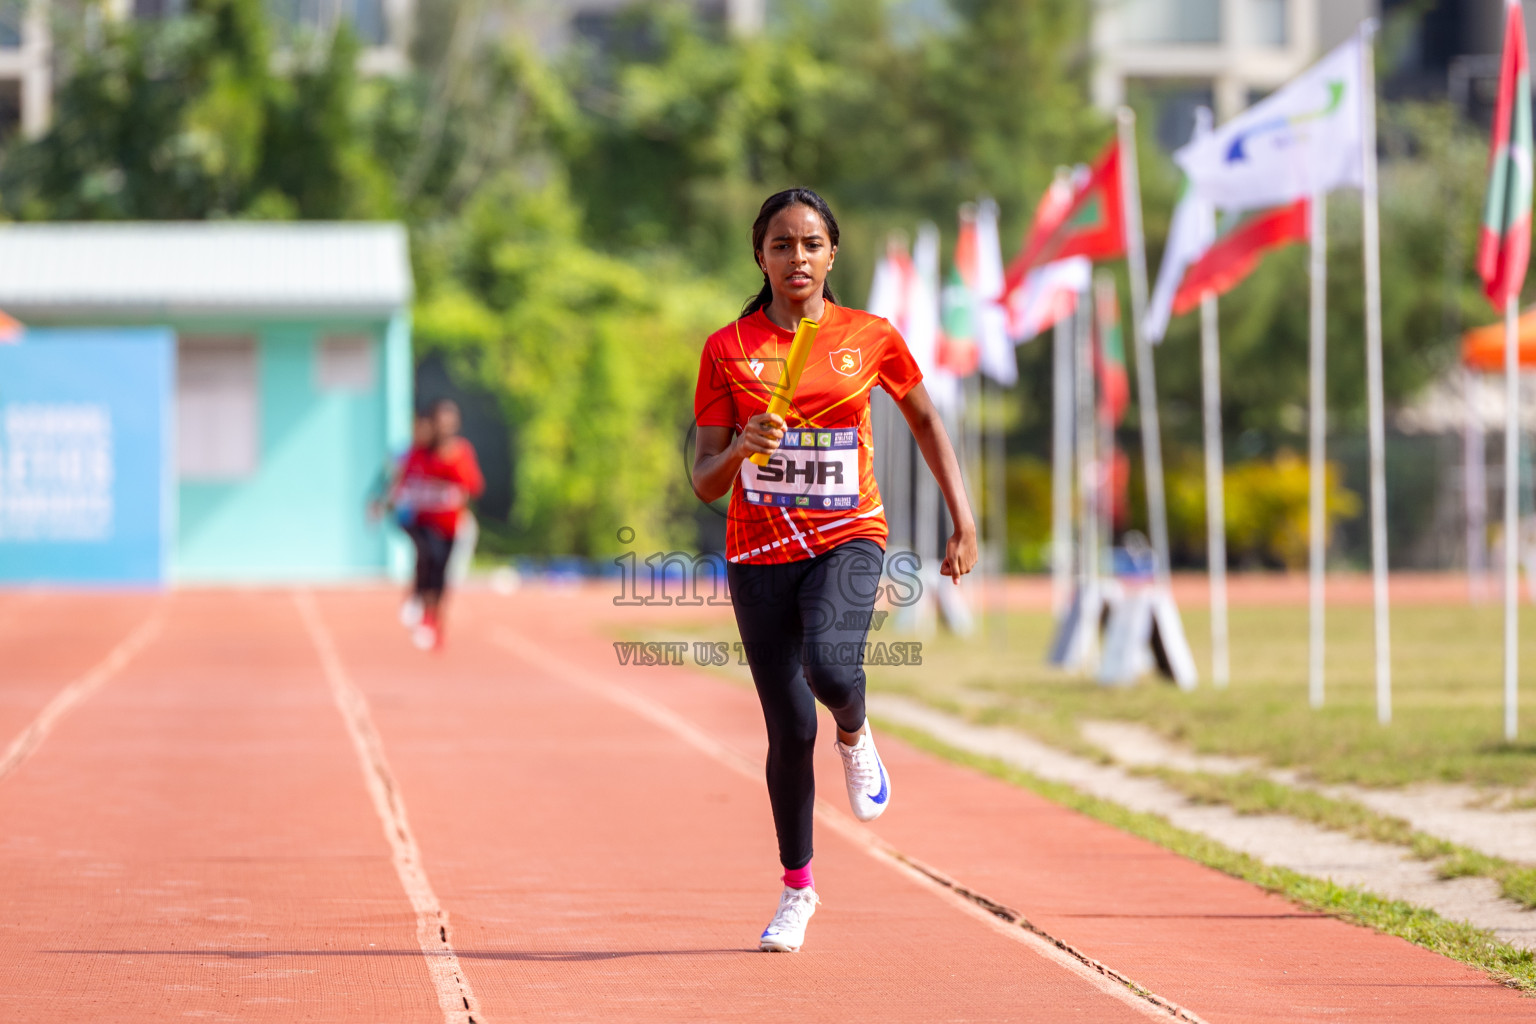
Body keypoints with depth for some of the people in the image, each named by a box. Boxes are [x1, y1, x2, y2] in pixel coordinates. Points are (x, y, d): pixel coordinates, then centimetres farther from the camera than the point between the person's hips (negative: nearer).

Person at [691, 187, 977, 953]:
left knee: (830, 667, -31)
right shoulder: (728, 350, -2)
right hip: (760, 551, 1)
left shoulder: (870, 339, 0)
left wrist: (964, 524, 12)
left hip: (848, 537, -1)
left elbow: (925, 419, 16)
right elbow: (705, 482, -2)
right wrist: (742, 447, -24)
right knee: (790, 730, 1)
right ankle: (797, 888, 21)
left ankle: (855, 736, 6)